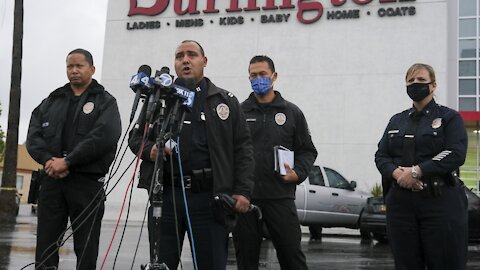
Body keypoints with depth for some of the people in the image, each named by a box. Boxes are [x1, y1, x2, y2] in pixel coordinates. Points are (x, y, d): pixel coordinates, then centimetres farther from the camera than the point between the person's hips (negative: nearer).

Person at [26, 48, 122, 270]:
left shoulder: (105, 102, 4)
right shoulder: (52, 101, 17)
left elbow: (105, 136, -13)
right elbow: (33, 136, 8)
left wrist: (67, 161, -17)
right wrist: (48, 160, -12)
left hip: (87, 181, -4)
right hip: (52, 179, 4)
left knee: (86, 247, 0)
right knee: (45, 245, 4)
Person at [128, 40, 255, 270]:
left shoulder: (226, 101, 11)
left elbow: (243, 148, 7)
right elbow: (136, 137, 17)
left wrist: (243, 191, -4)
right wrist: (150, 149, -7)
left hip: (210, 197, -1)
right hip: (166, 194, 1)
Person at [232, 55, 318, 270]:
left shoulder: (292, 113, 10)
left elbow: (307, 150, 12)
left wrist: (298, 173, -6)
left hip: (281, 197, 0)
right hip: (244, 197, 1)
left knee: (292, 253, 0)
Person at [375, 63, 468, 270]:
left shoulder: (449, 118, 4)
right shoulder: (397, 121, 18)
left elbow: (456, 153, -10)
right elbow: (381, 155, 11)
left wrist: (416, 171, -17)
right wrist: (396, 172, -12)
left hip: (441, 200, -4)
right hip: (400, 202, 4)